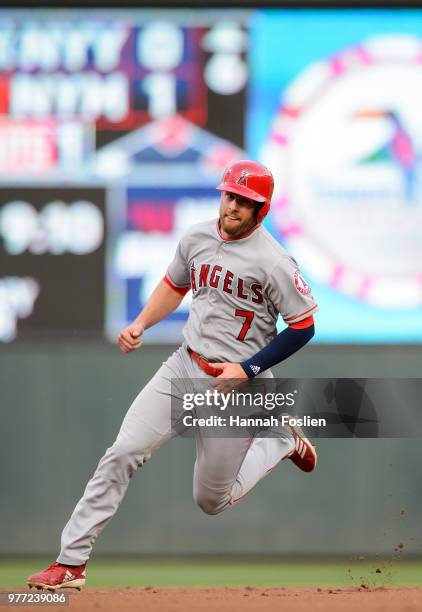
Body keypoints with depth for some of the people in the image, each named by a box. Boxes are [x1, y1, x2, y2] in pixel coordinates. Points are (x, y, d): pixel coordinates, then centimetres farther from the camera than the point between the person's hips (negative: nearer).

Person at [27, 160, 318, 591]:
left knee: (212, 501, 7)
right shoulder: (197, 237, 2)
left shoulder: (272, 261, -16)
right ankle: (71, 562, -8)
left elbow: (303, 326, -11)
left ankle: (282, 442, 31)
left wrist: (248, 369, -16)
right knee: (122, 454, -11)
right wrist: (140, 324, 4)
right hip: (183, 367, 5)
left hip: (235, 383, -5)